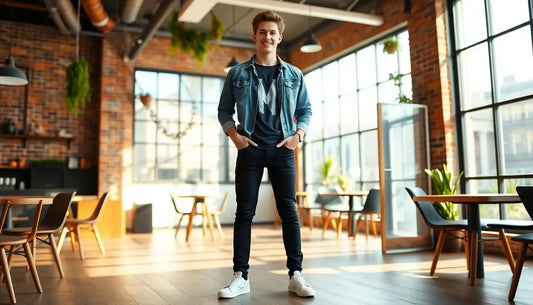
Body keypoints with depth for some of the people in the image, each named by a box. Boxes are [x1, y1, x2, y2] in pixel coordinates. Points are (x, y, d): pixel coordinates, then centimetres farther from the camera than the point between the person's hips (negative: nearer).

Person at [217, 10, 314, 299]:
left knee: (289, 210, 0)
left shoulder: (294, 75, 9)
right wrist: (234, 135, -6)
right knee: (244, 212, 1)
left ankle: (295, 275, 8)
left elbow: (305, 110, 14)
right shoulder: (237, 74, 6)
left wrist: (298, 135, -3)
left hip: (282, 149, 1)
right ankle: (240, 277, 8)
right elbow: (224, 110, 10)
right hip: (250, 148, 0)